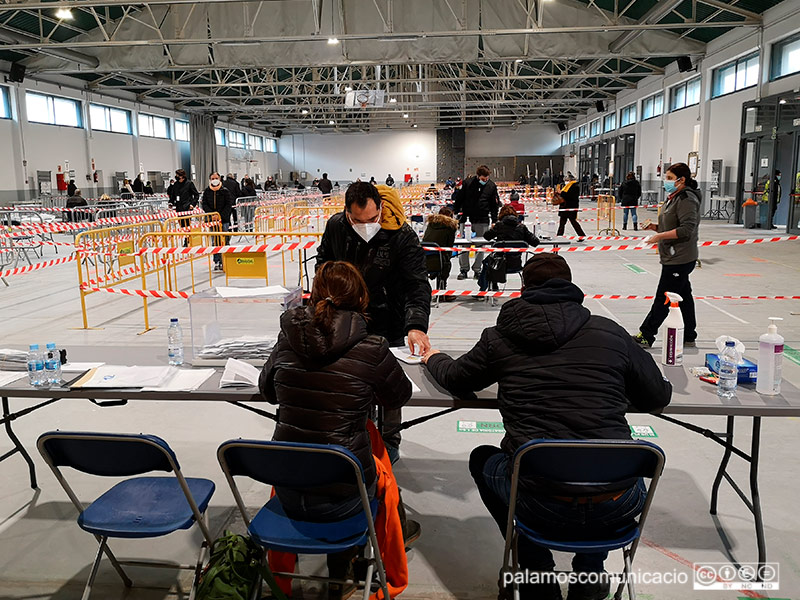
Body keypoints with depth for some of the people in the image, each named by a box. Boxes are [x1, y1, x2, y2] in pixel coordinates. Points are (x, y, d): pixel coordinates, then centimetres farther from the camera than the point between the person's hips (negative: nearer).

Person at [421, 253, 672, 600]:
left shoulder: (500, 337, 3)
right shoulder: (611, 333, 4)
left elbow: (455, 380, 19)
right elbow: (658, 398, 15)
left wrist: (433, 358, 42)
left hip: (544, 507, -1)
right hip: (618, 509, 2)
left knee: (482, 459, 30)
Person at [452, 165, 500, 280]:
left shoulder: (492, 186, 1)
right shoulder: (467, 183, -4)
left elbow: (495, 205, 8)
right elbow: (458, 200, 2)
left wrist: (494, 221, 3)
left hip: (483, 221, 1)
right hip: (467, 218, -1)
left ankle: (477, 269, 16)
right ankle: (464, 269, 10)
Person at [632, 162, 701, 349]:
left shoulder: (687, 199, -15)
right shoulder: (674, 198, 17)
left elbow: (687, 229, -24)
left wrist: (660, 236, -20)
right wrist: (655, 227, 8)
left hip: (680, 259, -10)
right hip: (674, 258, 10)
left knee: (662, 299, -3)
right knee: (684, 297, 14)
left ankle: (646, 336, 4)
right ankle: (689, 339, 21)